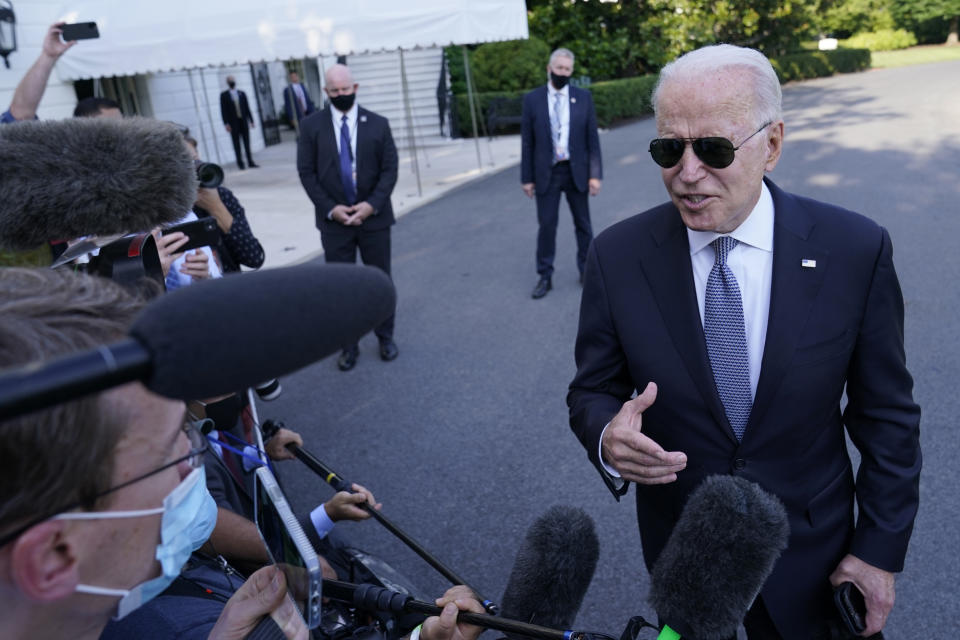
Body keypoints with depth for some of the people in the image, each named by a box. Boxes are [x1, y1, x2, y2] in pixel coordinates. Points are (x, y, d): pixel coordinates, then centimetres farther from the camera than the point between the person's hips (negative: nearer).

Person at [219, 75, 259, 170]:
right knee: (237, 144, 1)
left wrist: (251, 121, 6)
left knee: (247, 143, 3)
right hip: (233, 123, -2)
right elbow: (223, 111, -1)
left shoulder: (242, 94, 10)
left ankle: (250, 162, 7)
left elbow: (247, 108, 10)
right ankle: (240, 163, 5)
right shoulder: (224, 95, 2)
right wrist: (226, 123, -10)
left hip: (244, 122, 2)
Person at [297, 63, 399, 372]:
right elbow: (307, 172, -1)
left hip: (373, 216, 0)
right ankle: (348, 345, 19)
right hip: (334, 219, 0)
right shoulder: (311, 125, 0)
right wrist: (330, 208, -11)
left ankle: (385, 337, 27)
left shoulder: (378, 124, 1)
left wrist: (372, 204, -14)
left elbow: (390, 169, -1)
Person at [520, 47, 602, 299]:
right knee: (546, 225, 3)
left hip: (576, 172, 1)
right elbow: (527, 142, 1)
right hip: (546, 173, -1)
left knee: (583, 224, 10)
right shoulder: (532, 99, 0)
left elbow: (592, 138, 1)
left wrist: (595, 174, -5)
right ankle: (545, 276, 14)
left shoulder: (583, 97, 2)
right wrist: (527, 178, -2)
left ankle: (586, 270, 25)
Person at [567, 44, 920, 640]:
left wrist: (881, 550, -5)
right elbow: (592, 390, -6)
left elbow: (887, 416, -7)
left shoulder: (856, 250, -16)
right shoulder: (617, 255, -15)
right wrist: (608, 438, -28)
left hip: (809, 556, 0)